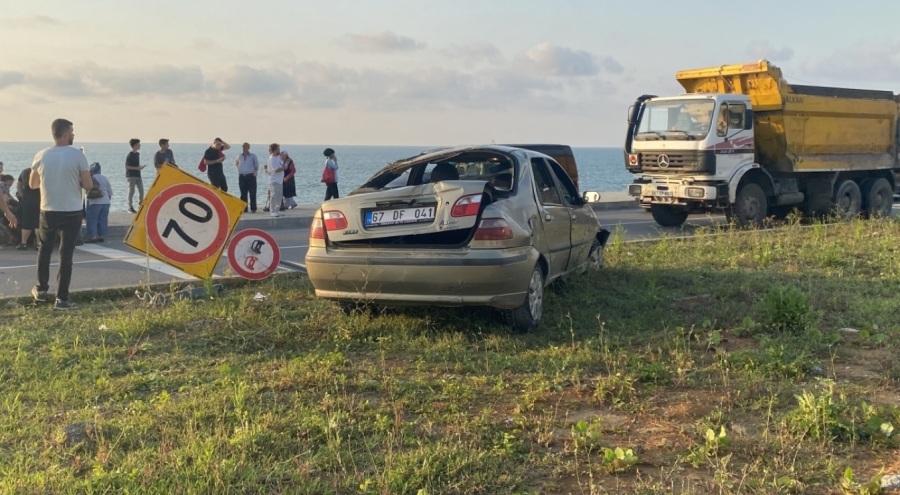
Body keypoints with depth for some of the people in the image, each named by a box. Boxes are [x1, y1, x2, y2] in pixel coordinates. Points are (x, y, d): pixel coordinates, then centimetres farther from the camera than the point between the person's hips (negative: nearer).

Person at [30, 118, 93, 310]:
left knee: (44, 249, 22)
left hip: (48, 211, 3)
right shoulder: (77, 155, -11)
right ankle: (62, 298, 1)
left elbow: (32, 184, 10)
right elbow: (88, 186, -9)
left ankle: (41, 290, 30)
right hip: (72, 213, -3)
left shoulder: (41, 156, -1)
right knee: (66, 254, 1)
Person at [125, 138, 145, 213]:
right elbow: (126, 166, -14)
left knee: (141, 191, 8)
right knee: (131, 191, -6)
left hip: (138, 175, 8)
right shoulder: (130, 155, -12)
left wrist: (140, 167, 5)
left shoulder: (137, 153, 12)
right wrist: (136, 168, -19)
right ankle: (130, 208, -1)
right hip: (131, 175, -8)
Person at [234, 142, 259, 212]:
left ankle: (253, 209, 2)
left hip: (251, 176, -3)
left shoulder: (253, 156, 3)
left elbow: (256, 166, 8)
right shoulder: (239, 156, 9)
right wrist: (239, 170, 13)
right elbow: (236, 163, 26)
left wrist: (255, 172, -7)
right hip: (242, 177, 3)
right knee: (243, 194, 5)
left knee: (252, 193, -3)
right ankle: (244, 208, 11)